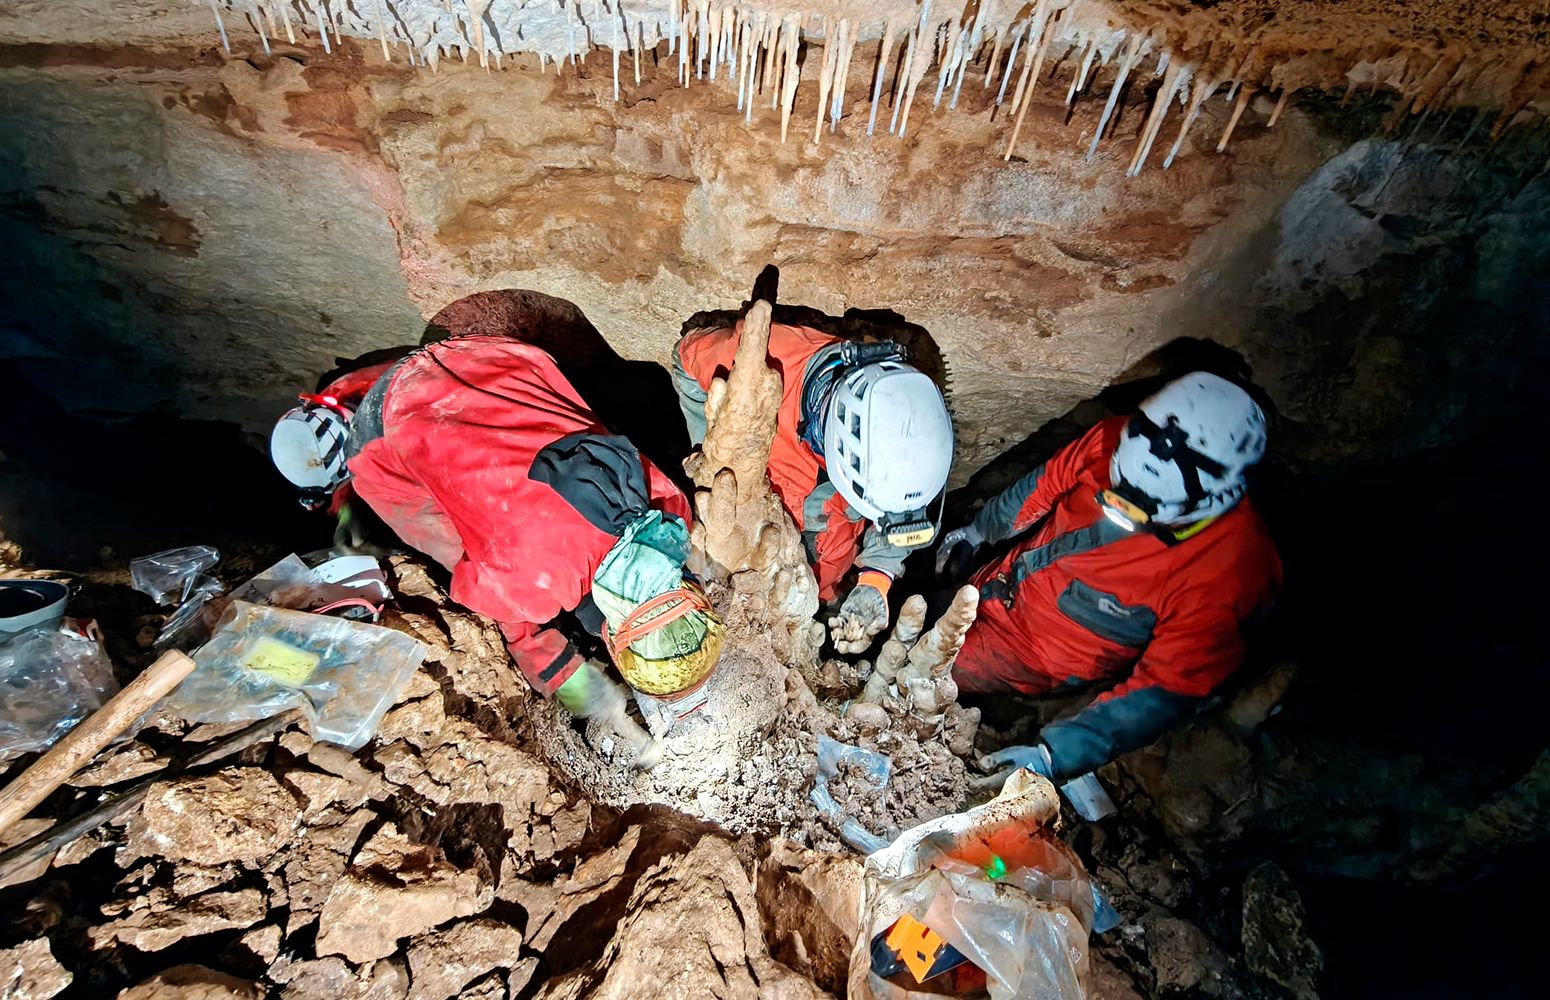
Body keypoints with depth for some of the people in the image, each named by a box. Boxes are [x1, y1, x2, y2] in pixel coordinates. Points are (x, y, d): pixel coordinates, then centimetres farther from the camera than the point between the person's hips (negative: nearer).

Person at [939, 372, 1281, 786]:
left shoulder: (1225, 572, -34)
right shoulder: (1113, 442, -23)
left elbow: (1162, 693, -27)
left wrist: (1053, 756, -32)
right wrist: (979, 530, 14)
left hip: (1043, 655, -5)